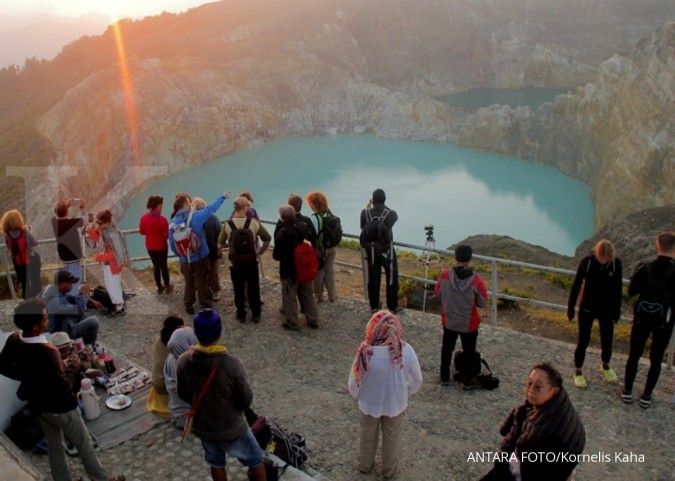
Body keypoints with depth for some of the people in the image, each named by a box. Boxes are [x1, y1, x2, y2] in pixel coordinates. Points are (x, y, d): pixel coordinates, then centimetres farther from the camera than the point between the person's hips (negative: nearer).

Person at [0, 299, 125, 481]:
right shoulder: (47, 353, -37)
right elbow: (62, 386, -29)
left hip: (38, 406, 7)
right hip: (60, 407, -7)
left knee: (54, 446, 24)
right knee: (84, 444, 16)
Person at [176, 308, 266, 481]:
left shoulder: (183, 362, -20)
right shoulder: (232, 364, -33)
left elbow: (183, 395, -3)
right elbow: (246, 401, -20)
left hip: (201, 426, 4)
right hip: (231, 428, -4)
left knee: (216, 464, 29)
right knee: (255, 461, 21)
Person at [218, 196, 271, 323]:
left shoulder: (227, 225, -11)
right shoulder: (254, 223, -12)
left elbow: (220, 244, -1)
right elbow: (267, 238, -4)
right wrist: (260, 252, 7)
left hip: (235, 264, 0)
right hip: (252, 263, 0)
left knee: (238, 291, 14)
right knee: (254, 289, 14)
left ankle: (241, 315, 24)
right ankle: (256, 315, 24)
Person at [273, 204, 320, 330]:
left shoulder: (282, 233, -23)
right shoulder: (302, 227, -5)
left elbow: (276, 255, -17)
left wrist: (276, 256, 3)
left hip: (289, 269, -6)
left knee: (290, 296, 9)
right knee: (307, 294, 18)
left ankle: (292, 323, 19)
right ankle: (313, 321, 25)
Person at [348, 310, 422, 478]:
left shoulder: (365, 352, -30)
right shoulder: (406, 351, -27)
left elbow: (354, 382, -16)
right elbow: (417, 381, -11)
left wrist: (355, 394, 7)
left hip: (369, 404, 0)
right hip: (395, 404, 1)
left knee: (368, 437, 28)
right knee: (392, 438, 28)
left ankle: (365, 465, 52)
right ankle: (389, 470, 50)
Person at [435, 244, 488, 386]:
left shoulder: (444, 275, -19)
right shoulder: (477, 280, -23)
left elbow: (438, 292, -2)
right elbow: (482, 303, -11)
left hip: (449, 321, 2)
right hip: (469, 324, -2)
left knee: (447, 348, 21)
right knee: (469, 351, 19)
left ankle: (445, 377, 32)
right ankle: (468, 378, 32)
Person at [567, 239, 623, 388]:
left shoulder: (616, 263, -11)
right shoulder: (587, 261, -18)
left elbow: (618, 289, 1)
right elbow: (576, 285, -8)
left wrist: (617, 311, 5)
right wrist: (571, 307, -4)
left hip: (607, 310, 2)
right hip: (587, 309, -2)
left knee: (607, 341, 15)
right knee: (583, 341, 4)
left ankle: (605, 367, 42)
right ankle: (578, 372, 23)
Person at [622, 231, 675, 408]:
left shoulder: (644, 268, -9)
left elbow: (631, 292, -2)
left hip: (642, 318, 1)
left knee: (634, 355, 13)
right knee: (656, 360, 12)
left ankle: (627, 392, 21)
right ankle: (646, 396, 19)